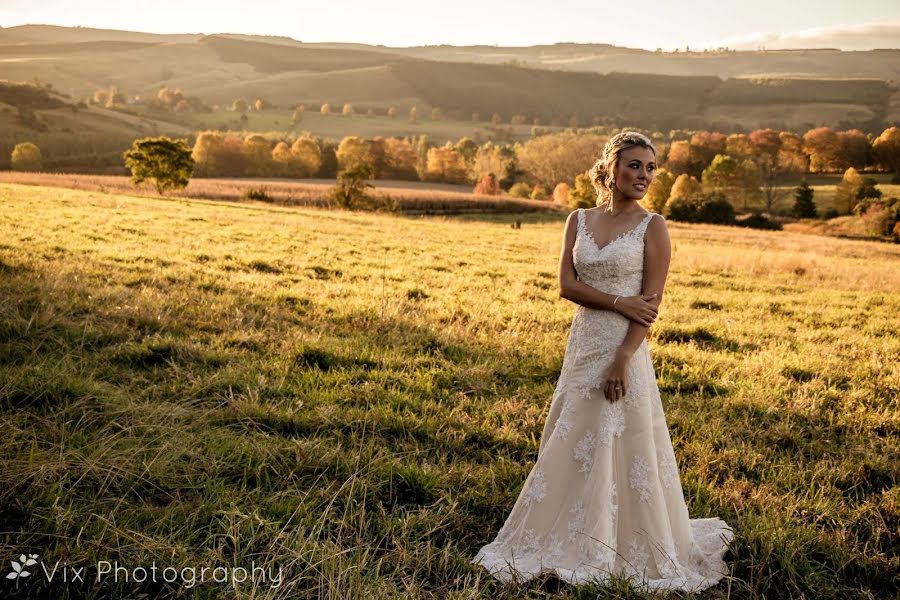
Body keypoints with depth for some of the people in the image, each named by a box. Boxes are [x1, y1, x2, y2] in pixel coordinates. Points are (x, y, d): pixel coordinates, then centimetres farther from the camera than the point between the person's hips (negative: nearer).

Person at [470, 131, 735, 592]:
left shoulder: (652, 226, -3)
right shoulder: (578, 220, 8)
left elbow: (651, 302, -9)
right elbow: (567, 284, 0)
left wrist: (622, 359, -18)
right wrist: (619, 302, -14)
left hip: (625, 347, -4)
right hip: (582, 343, 5)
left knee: (620, 448, 1)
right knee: (570, 447, 10)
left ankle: (630, 551, 19)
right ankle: (570, 541, 28)